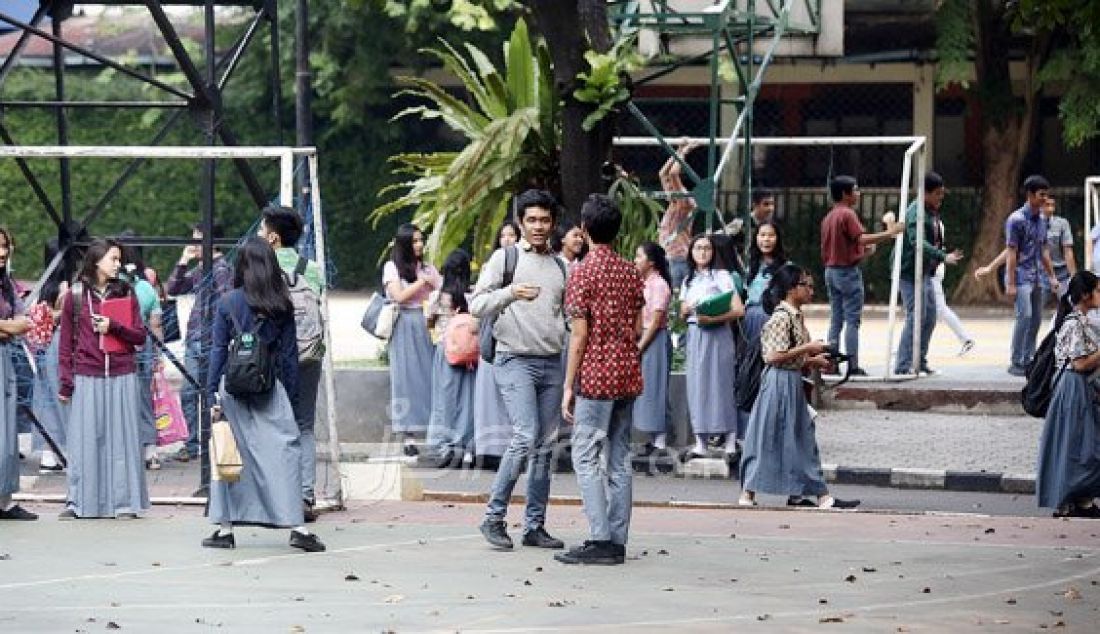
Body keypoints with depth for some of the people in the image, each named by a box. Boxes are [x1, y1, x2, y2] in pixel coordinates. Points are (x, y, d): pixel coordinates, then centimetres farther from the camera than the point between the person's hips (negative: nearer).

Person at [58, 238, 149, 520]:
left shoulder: (126, 293, 6)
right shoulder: (75, 296, 3)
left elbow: (140, 336, 6)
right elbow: (66, 344, 6)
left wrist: (113, 327, -11)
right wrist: (65, 383, 2)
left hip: (122, 377, 1)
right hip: (86, 378, -1)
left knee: (121, 438, 2)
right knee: (85, 439, 1)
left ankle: (124, 502, 5)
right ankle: (78, 502, 6)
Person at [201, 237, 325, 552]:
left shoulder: (228, 302, -1)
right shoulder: (282, 306, 2)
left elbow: (218, 350, 1)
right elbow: (289, 354, 5)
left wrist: (213, 396, 4)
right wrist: (291, 396, 11)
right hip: (271, 387, 0)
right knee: (285, 449, 0)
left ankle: (225, 528, 8)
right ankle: (297, 526, -8)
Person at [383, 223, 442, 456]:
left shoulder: (428, 268, 14)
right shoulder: (392, 267, 4)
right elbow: (399, 296, -7)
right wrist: (422, 282, -4)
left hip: (425, 325, 3)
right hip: (404, 326, -3)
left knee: (430, 376, -3)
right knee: (406, 378, -5)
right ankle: (407, 436, -5)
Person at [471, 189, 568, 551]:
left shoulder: (561, 266, 16)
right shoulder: (504, 258, 1)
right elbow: (477, 305, -7)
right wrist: (510, 293, -24)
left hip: (552, 362, 5)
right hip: (515, 359, -5)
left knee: (545, 446, 3)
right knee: (525, 437, -18)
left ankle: (535, 527, 8)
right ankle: (494, 518, -8)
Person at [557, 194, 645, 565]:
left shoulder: (584, 273, -10)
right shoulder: (631, 274, 10)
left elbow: (580, 335, -12)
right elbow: (638, 328, 11)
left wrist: (568, 386, -9)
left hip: (596, 377, -7)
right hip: (628, 375, 7)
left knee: (586, 457, -5)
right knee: (619, 458, 8)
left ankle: (600, 541, -14)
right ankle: (617, 541, 7)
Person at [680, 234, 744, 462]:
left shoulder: (721, 276, -1)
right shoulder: (688, 281, 16)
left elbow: (738, 310, -9)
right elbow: (682, 313, 19)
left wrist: (712, 318, -19)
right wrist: (689, 309, -4)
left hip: (718, 334, -5)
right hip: (694, 335, 5)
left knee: (722, 383, -8)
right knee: (696, 385, 1)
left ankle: (731, 443, -9)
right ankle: (700, 442, 2)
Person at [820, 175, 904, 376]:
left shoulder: (828, 217, 14)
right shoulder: (847, 214, -12)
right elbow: (861, 238, -25)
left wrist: (862, 249, 16)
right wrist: (890, 232, -23)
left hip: (831, 271, 8)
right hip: (848, 271, -8)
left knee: (836, 320, 10)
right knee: (852, 321, -6)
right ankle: (853, 365, -9)